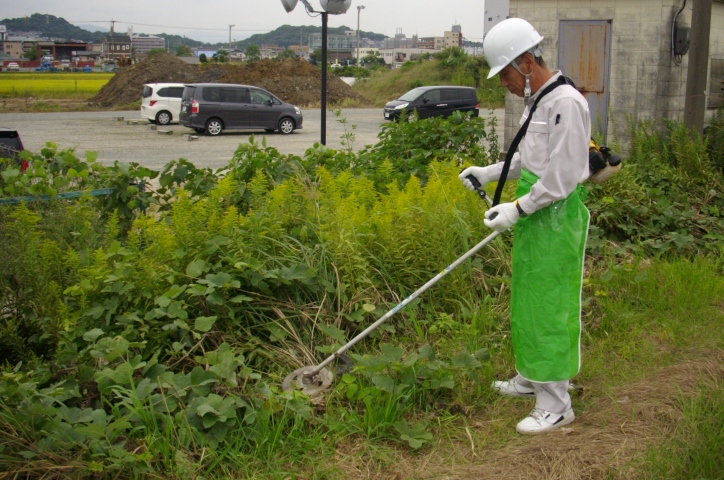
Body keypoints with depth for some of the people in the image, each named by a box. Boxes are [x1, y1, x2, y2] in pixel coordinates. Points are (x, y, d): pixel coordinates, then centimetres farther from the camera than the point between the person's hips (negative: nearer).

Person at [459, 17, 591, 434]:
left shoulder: (566, 103, -20)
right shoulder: (537, 100, 12)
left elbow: (562, 175, -23)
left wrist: (518, 209, -21)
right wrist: (490, 173, 14)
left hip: (558, 218, -10)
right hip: (535, 215, 10)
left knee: (550, 307, -4)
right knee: (528, 301, 19)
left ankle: (556, 404, 6)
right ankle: (531, 377, 35)